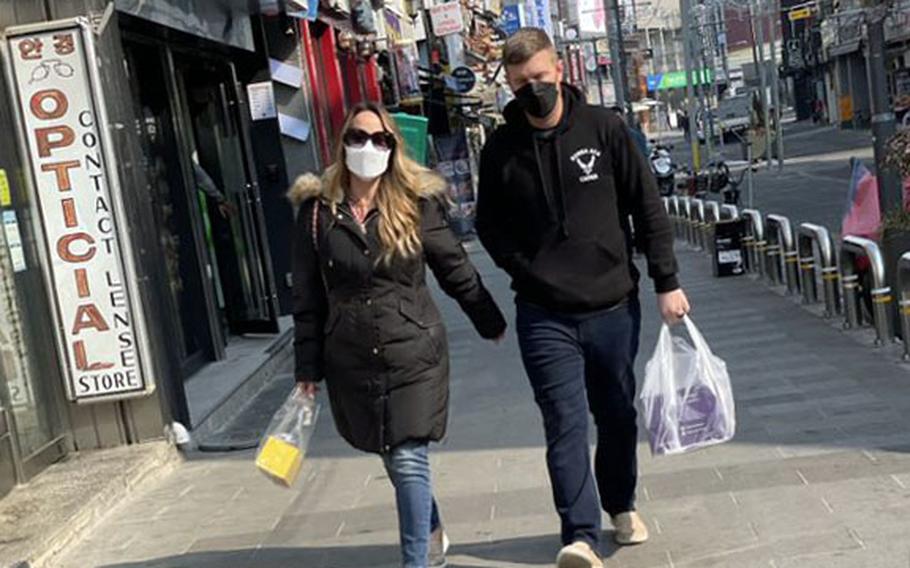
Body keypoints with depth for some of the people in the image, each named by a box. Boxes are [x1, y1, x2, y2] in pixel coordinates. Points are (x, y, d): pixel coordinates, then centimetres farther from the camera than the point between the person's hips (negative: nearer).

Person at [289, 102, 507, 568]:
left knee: (408, 462, -6)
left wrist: (492, 324, 13)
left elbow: (457, 270, 6)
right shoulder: (317, 210, -2)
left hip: (414, 355, -2)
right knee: (396, 460, 16)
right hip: (352, 363, 2)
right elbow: (308, 298, 1)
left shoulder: (418, 204, -4)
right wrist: (308, 368, 1)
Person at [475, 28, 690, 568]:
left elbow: (649, 207, 0)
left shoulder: (604, 127, -3)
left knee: (618, 416, 16)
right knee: (565, 425, -10)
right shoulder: (501, 149, -1)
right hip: (545, 315, -1)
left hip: (614, 306, 1)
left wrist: (667, 282, -2)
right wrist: (528, 272, -3)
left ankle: (621, 504, 38)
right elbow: (490, 226, 10)